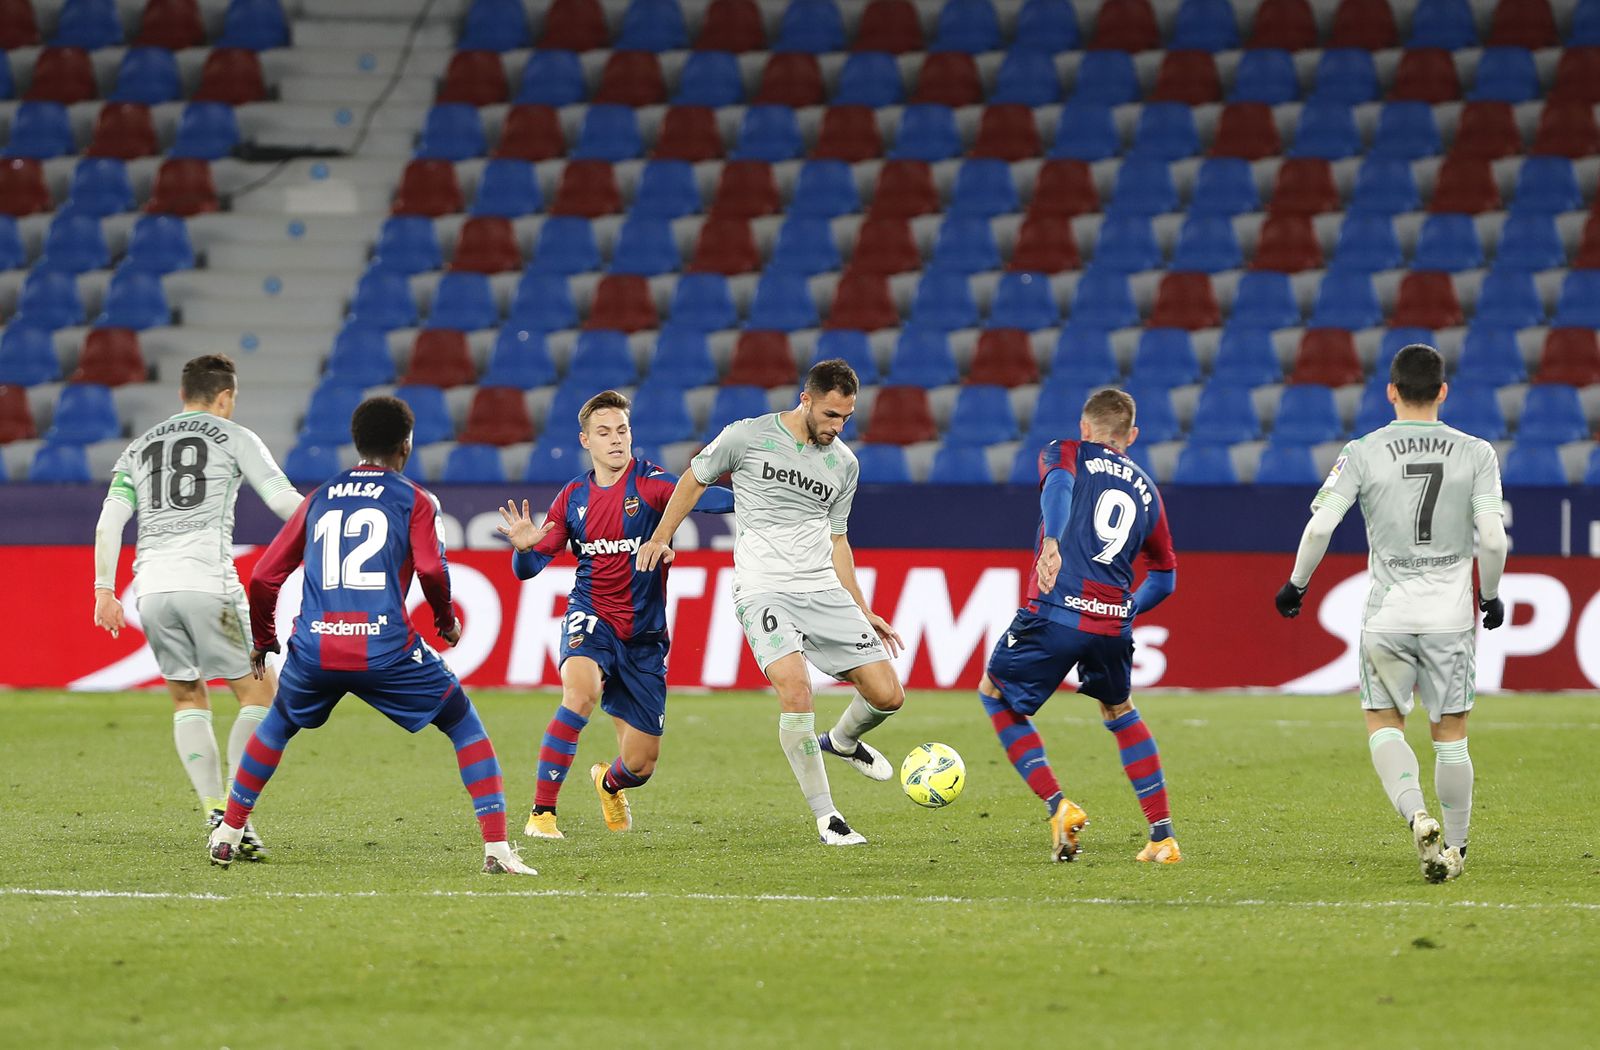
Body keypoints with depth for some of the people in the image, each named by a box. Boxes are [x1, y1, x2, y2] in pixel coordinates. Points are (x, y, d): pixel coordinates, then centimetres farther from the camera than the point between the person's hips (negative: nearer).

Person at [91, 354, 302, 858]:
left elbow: (110, 518, 10)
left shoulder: (139, 447, 21)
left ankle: (216, 814, 4)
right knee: (258, 692, 5)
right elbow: (285, 501, 2)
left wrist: (104, 590, 9)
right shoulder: (233, 438, 9)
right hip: (208, 583, -5)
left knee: (187, 698, 16)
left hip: (152, 589, 5)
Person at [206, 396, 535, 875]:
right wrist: (447, 622, 9)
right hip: (386, 651, -3)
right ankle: (497, 849, -2)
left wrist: (263, 640, 33)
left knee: (277, 725, 32)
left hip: (313, 651, 3)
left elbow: (264, 576, 19)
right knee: (466, 726, 11)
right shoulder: (414, 500, 7)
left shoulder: (319, 499, 19)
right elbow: (432, 570, -9)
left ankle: (228, 835, 30)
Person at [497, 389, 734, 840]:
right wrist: (524, 547, -18)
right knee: (581, 690, -35)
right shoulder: (573, 497, 3)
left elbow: (691, 496, -30)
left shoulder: (648, 482, -8)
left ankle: (608, 782, 45)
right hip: (591, 617, 0)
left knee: (640, 766, 4)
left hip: (643, 634, 0)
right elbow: (528, 568, 6)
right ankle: (542, 814, -28)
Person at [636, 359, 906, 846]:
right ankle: (825, 816, -19)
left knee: (888, 695, -3)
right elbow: (695, 479, 12)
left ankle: (842, 741, 33)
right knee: (795, 688, -27)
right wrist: (661, 538, 6)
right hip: (764, 589, -5)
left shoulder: (844, 463, 11)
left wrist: (862, 612, 18)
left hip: (825, 591, 5)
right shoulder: (747, 437, -3)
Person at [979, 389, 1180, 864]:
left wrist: (1052, 541, -30)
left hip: (1056, 611, -4)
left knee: (995, 694, 19)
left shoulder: (1068, 453, 13)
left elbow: (1058, 485, -13)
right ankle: (1163, 837, 24)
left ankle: (1059, 807, 2)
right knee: (1118, 712, 30)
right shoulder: (1146, 489, 25)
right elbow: (1164, 579, 29)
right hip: (1114, 621, 4)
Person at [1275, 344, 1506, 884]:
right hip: (1451, 616, 1)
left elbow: (1319, 527, -10)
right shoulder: (1475, 454, -2)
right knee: (1450, 734, 12)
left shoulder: (1363, 453, -4)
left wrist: (1296, 585, 7)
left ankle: (1417, 813, -14)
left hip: (1386, 616, -1)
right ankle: (1454, 848, 18)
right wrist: (1490, 596, 9)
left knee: (1384, 723, 11)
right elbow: (1493, 539, -8)